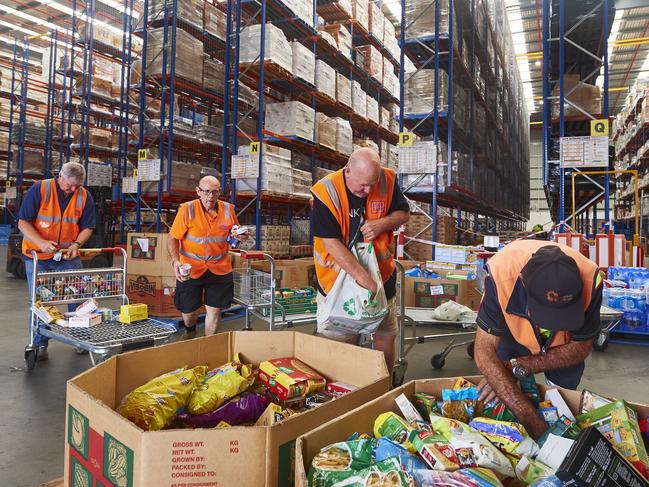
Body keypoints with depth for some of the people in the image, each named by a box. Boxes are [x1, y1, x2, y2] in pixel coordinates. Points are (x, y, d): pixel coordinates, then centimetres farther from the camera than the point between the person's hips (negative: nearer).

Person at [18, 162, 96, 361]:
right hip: (37, 256, -2)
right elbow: (23, 223, -11)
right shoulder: (39, 190, -11)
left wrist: (76, 244, -17)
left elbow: (87, 227, 3)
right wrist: (42, 243, -27)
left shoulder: (85, 197, -3)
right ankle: (40, 345, 17)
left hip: (69, 257, 2)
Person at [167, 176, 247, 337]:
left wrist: (240, 236, -10)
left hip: (220, 268, 2)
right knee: (189, 310, 11)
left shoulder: (228, 209, -2)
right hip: (191, 268, -1)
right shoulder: (187, 209, -11)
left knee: (214, 309, 7)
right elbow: (173, 238, -8)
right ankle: (190, 331, 48)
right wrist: (175, 261, -23)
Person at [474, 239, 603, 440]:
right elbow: (484, 351, -38)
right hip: (514, 336, -1)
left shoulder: (590, 279, -39)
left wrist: (520, 367, -32)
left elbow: (581, 347, -21)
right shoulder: (501, 271, -44)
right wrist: (529, 417, -44)